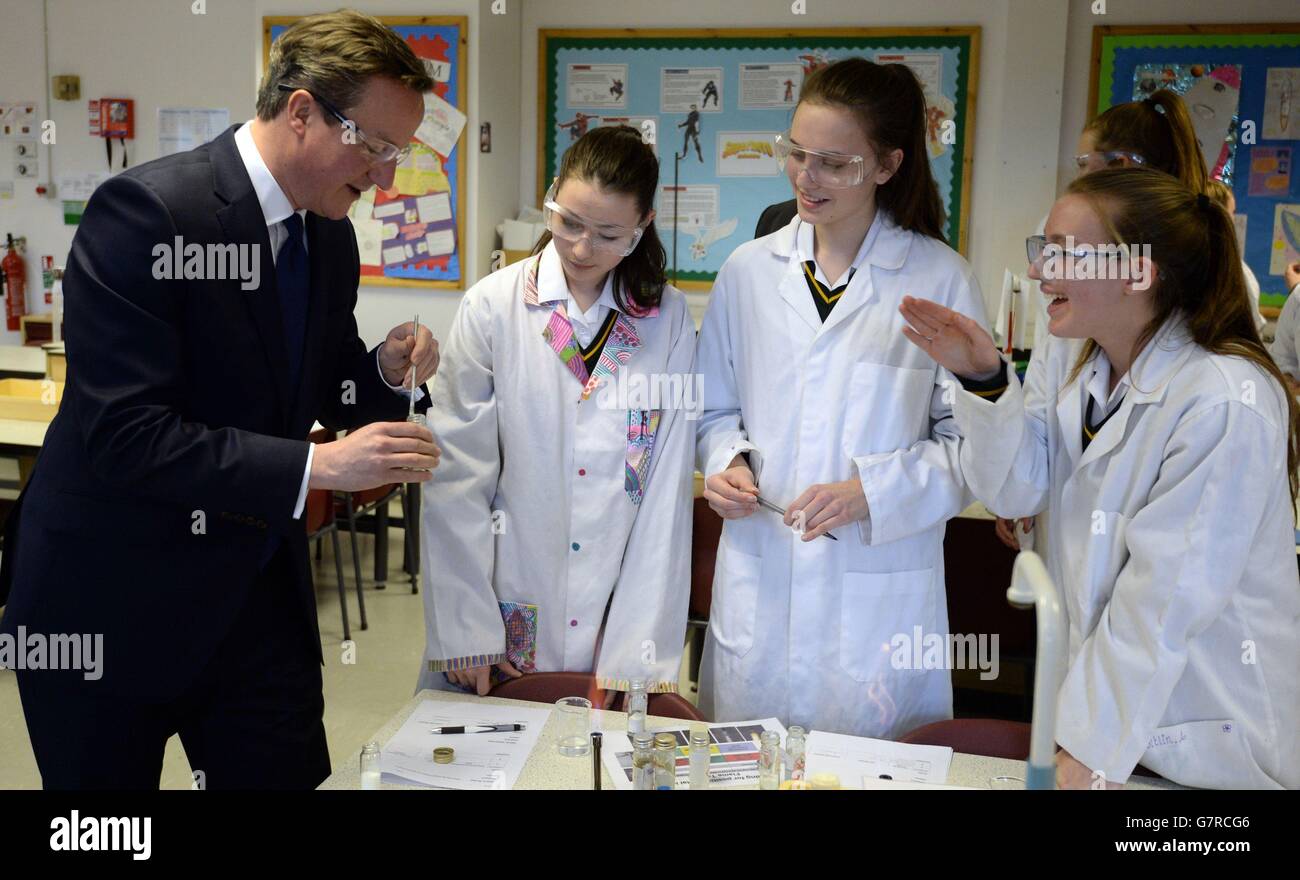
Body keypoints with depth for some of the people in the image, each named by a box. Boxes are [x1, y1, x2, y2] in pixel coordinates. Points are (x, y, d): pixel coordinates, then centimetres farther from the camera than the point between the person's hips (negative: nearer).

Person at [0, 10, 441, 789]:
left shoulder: (331, 236, 3)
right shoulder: (145, 211, -19)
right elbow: (121, 432, -25)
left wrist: (386, 372, -8)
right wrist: (316, 465, -28)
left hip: (259, 592, 6)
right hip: (113, 597, -5)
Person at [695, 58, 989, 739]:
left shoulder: (941, 279, -5)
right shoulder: (749, 271, 5)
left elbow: (971, 439, -4)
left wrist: (871, 492, -17)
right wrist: (726, 463, -6)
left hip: (881, 593, -2)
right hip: (758, 575, 3)